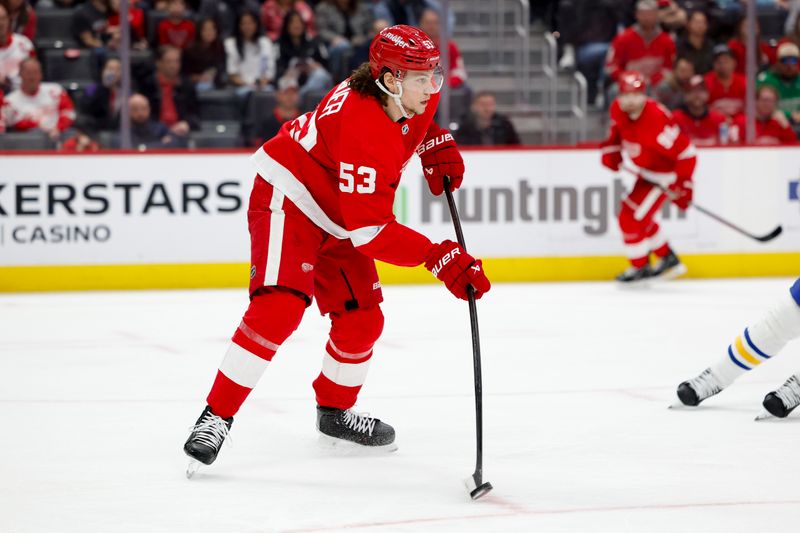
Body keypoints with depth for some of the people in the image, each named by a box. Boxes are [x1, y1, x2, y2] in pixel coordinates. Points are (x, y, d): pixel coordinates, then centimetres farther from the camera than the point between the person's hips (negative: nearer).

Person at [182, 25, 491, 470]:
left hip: (338, 215, 9)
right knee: (279, 308, -25)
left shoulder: (414, 93, -9)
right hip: (289, 197, -9)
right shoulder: (365, 132, -35)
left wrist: (437, 146, 3)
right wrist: (438, 257, -40)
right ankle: (217, 416, -19)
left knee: (362, 320, 9)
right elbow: (370, 231, -35)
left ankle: (335, 412, 32)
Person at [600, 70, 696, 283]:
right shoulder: (618, 109, -11)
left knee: (632, 216, -10)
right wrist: (611, 150, 2)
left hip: (665, 174, -9)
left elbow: (685, 152, -30)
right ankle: (668, 259, 35)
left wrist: (683, 186, -29)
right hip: (646, 171, 9)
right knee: (639, 217, 19)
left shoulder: (656, 118, -35)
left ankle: (639, 267, 9)